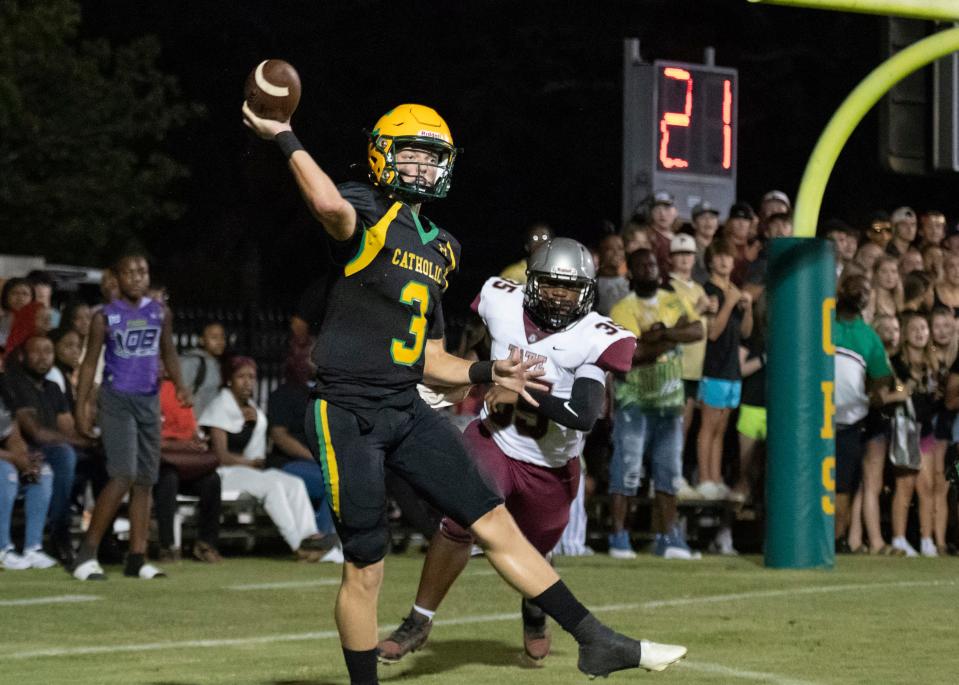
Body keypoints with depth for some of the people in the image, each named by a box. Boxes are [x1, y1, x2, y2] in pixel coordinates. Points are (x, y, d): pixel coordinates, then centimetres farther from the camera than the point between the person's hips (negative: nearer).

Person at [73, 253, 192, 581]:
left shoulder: (160, 313, 8)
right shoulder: (105, 317, -3)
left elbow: (168, 353, 17)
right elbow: (90, 362, 1)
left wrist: (179, 383, -1)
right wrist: (81, 407, -5)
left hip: (149, 400, 5)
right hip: (116, 399, -5)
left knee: (146, 480, 4)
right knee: (124, 476, -18)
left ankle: (137, 558, 8)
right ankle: (88, 552, -11)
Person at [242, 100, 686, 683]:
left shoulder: (438, 248, 17)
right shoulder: (367, 213, -6)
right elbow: (331, 207, -35)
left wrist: (489, 373, 9)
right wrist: (286, 140, -27)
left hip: (408, 414, 7)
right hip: (348, 415, -7)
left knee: (496, 523, 5)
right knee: (365, 568, -3)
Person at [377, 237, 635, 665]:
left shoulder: (593, 338, -18)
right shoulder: (504, 304, -9)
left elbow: (584, 415, -28)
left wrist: (520, 394, -29)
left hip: (550, 467, 0)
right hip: (494, 442, 0)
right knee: (458, 525, -22)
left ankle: (534, 614, 51)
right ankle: (419, 622, -7)